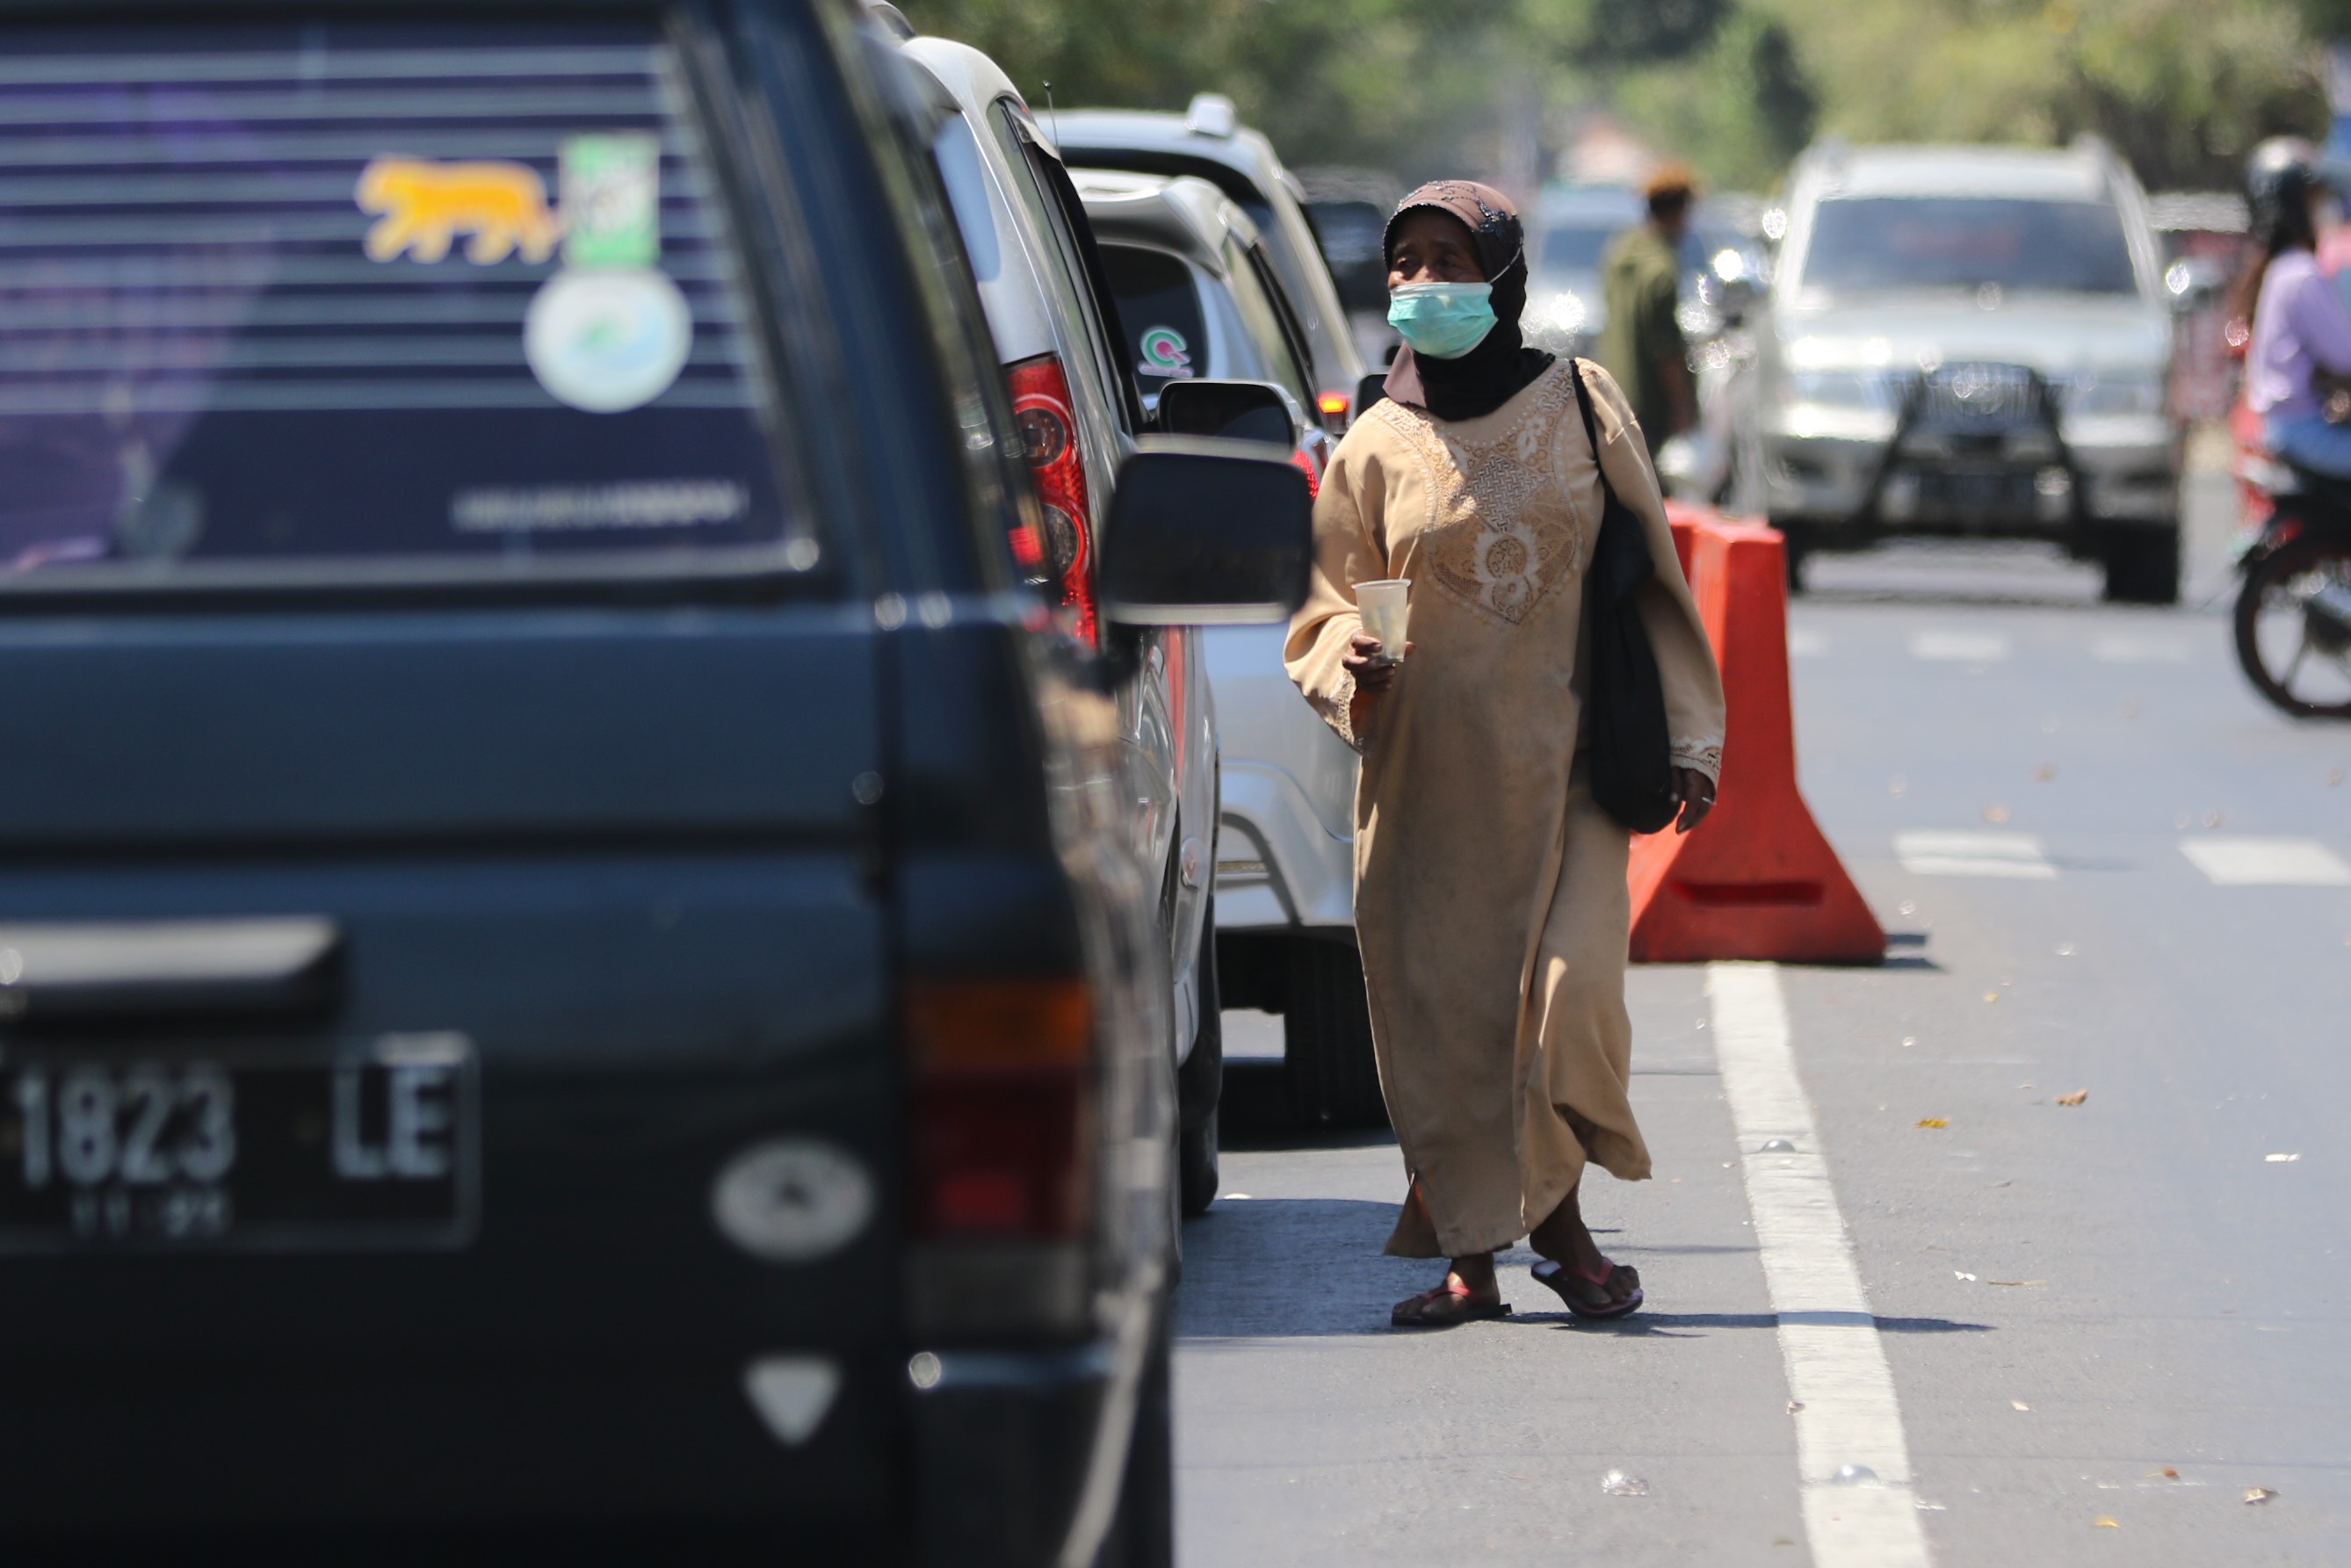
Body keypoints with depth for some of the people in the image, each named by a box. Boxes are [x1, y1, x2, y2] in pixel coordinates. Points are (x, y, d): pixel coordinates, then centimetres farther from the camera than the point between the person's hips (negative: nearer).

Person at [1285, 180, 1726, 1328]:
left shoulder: (1579, 405, 5)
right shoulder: (1376, 448, 7)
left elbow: (1651, 578, 9)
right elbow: (1325, 611, 9)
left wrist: (1688, 738, 4)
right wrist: (1351, 665, -14)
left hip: (1564, 761, -1)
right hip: (1428, 777, 1)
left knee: (1571, 994, -13)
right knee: (1439, 1010, -2)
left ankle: (1557, 1213, 8)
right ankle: (1469, 1258, 8)